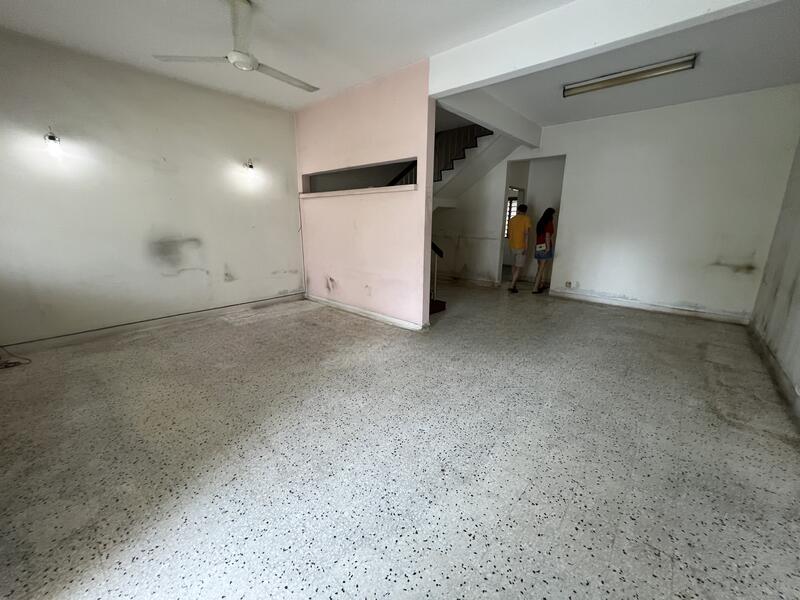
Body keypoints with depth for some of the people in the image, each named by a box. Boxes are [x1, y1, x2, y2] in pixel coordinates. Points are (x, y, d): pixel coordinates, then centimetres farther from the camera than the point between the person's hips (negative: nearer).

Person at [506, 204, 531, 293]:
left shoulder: (511, 219, 9)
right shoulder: (526, 218, -6)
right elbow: (526, 233, -14)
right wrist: (526, 248, -15)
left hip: (512, 246, 5)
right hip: (521, 247, -5)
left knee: (514, 264, 21)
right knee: (519, 267, 0)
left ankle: (513, 283, 23)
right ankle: (512, 286, -6)